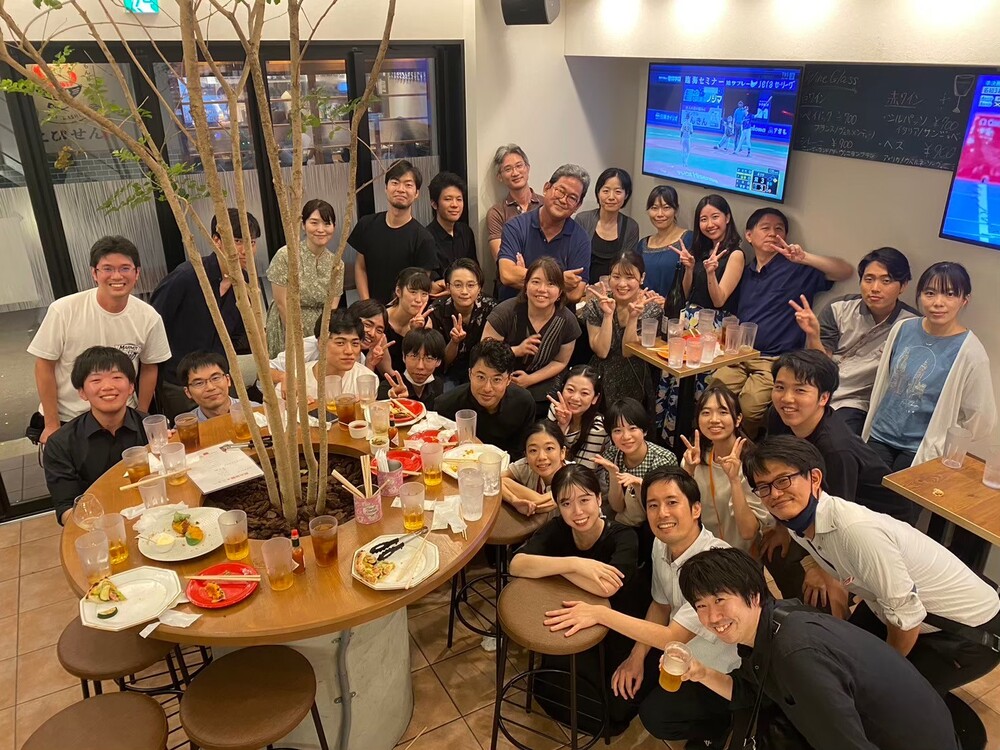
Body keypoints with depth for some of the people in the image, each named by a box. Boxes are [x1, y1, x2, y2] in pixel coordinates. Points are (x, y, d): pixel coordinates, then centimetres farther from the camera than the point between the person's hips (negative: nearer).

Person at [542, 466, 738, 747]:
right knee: (625, 682, 0)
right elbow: (660, 606, 6)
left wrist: (600, 613, -32)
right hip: (684, 651, 7)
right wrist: (637, 656, -5)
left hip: (723, 675, -7)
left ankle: (720, 726, 11)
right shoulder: (661, 544, -11)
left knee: (656, 715, -17)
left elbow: (672, 637, -32)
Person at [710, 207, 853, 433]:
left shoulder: (797, 269, 2)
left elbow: (846, 271, -8)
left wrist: (805, 258, -20)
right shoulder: (746, 272, 18)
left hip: (776, 360, -4)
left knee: (750, 406, -26)